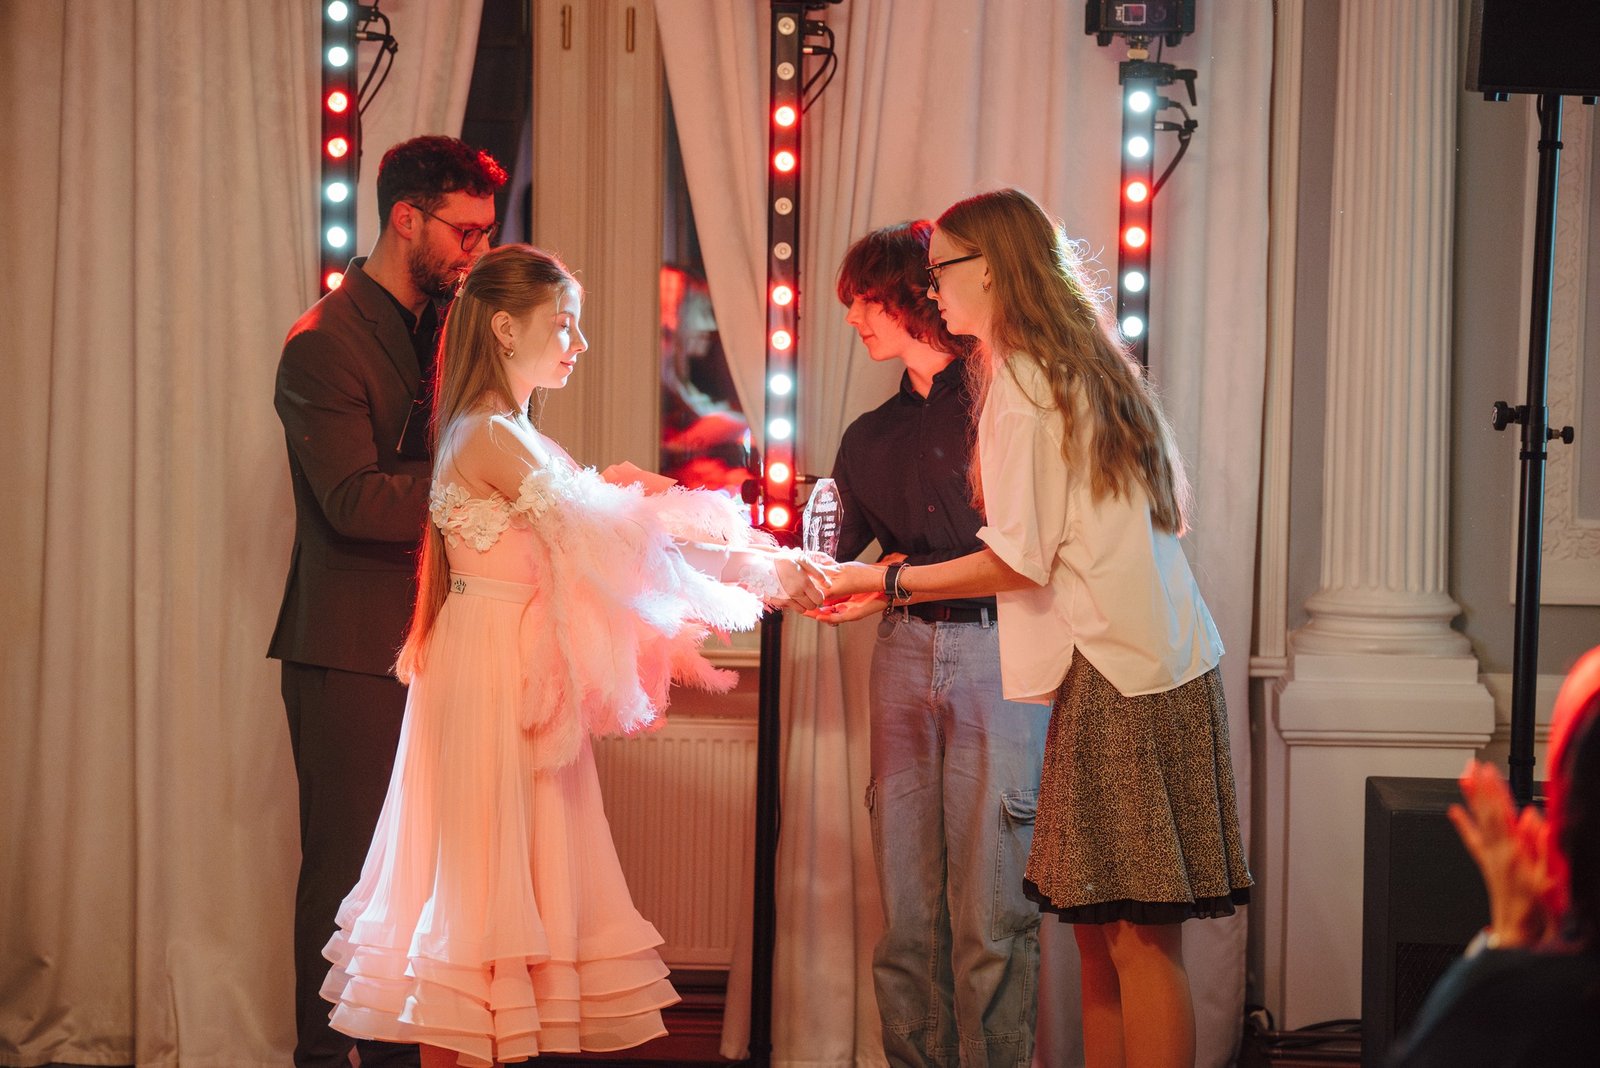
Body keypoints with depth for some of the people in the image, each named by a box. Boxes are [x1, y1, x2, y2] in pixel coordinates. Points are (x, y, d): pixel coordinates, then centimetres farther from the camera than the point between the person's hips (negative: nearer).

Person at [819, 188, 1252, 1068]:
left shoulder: (1019, 377, -8)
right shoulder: (1088, 364, 19)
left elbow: (1020, 559, -13)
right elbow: (1171, 511, 22)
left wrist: (890, 583, -4)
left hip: (1117, 677, -9)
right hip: (1167, 664, 9)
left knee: (1135, 933, -9)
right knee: (1100, 928, 9)